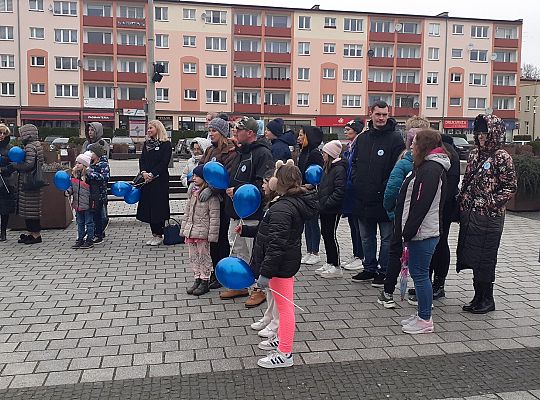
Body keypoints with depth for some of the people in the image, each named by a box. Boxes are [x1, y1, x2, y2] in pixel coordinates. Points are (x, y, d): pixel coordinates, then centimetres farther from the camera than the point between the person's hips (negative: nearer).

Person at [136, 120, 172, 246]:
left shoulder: (166, 144, -4)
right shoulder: (146, 143, 15)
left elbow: (164, 162, -11)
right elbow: (142, 159, 9)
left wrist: (152, 174, -16)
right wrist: (144, 172, -9)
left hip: (160, 180, -6)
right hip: (146, 179, 6)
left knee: (158, 206, -3)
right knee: (148, 206, 7)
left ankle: (159, 235, 6)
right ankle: (154, 234, 16)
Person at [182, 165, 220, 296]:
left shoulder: (211, 195, -14)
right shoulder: (192, 192, 10)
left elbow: (214, 216, -15)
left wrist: (212, 234, -17)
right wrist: (184, 229, 15)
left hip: (202, 232, -7)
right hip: (191, 231, 7)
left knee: (204, 257, 4)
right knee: (193, 257, 14)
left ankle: (205, 282, 15)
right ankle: (197, 279, 26)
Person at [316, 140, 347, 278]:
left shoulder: (339, 169, -15)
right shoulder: (327, 167, 14)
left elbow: (339, 191, -21)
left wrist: (327, 203, -22)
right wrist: (320, 202, 12)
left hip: (333, 210, -9)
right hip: (324, 209, 9)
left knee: (331, 236, -3)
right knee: (325, 234, 14)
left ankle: (337, 267, 6)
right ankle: (329, 263, 25)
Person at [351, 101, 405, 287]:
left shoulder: (395, 138, -7)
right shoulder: (362, 138, 11)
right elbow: (355, 162, 18)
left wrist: (387, 189, -16)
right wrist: (357, 181, 4)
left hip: (384, 199, -6)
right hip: (364, 198, 6)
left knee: (387, 238, 5)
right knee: (367, 237, 16)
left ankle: (384, 271, 16)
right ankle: (369, 268, 29)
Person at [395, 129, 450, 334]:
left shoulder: (430, 169, -16)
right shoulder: (428, 166, 17)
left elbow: (421, 204, -22)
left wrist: (408, 232, -19)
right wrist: (407, 232, 17)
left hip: (423, 233, -10)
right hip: (420, 232, 10)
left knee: (420, 274, -2)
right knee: (418, 272, 16)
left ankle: (425, 320, 9)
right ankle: (422, 315, 27)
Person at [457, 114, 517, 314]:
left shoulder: (502, 158, -8)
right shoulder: (475, 154, 12)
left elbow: (510, 187, -8)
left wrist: (491, 203, -16)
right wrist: (461, 203, 9)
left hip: (488, 217, -7)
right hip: (469, 214, 7)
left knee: (484, 259, 0)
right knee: (472, 256, 11)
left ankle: (487, 299, 14)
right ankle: (478, 297, 24)